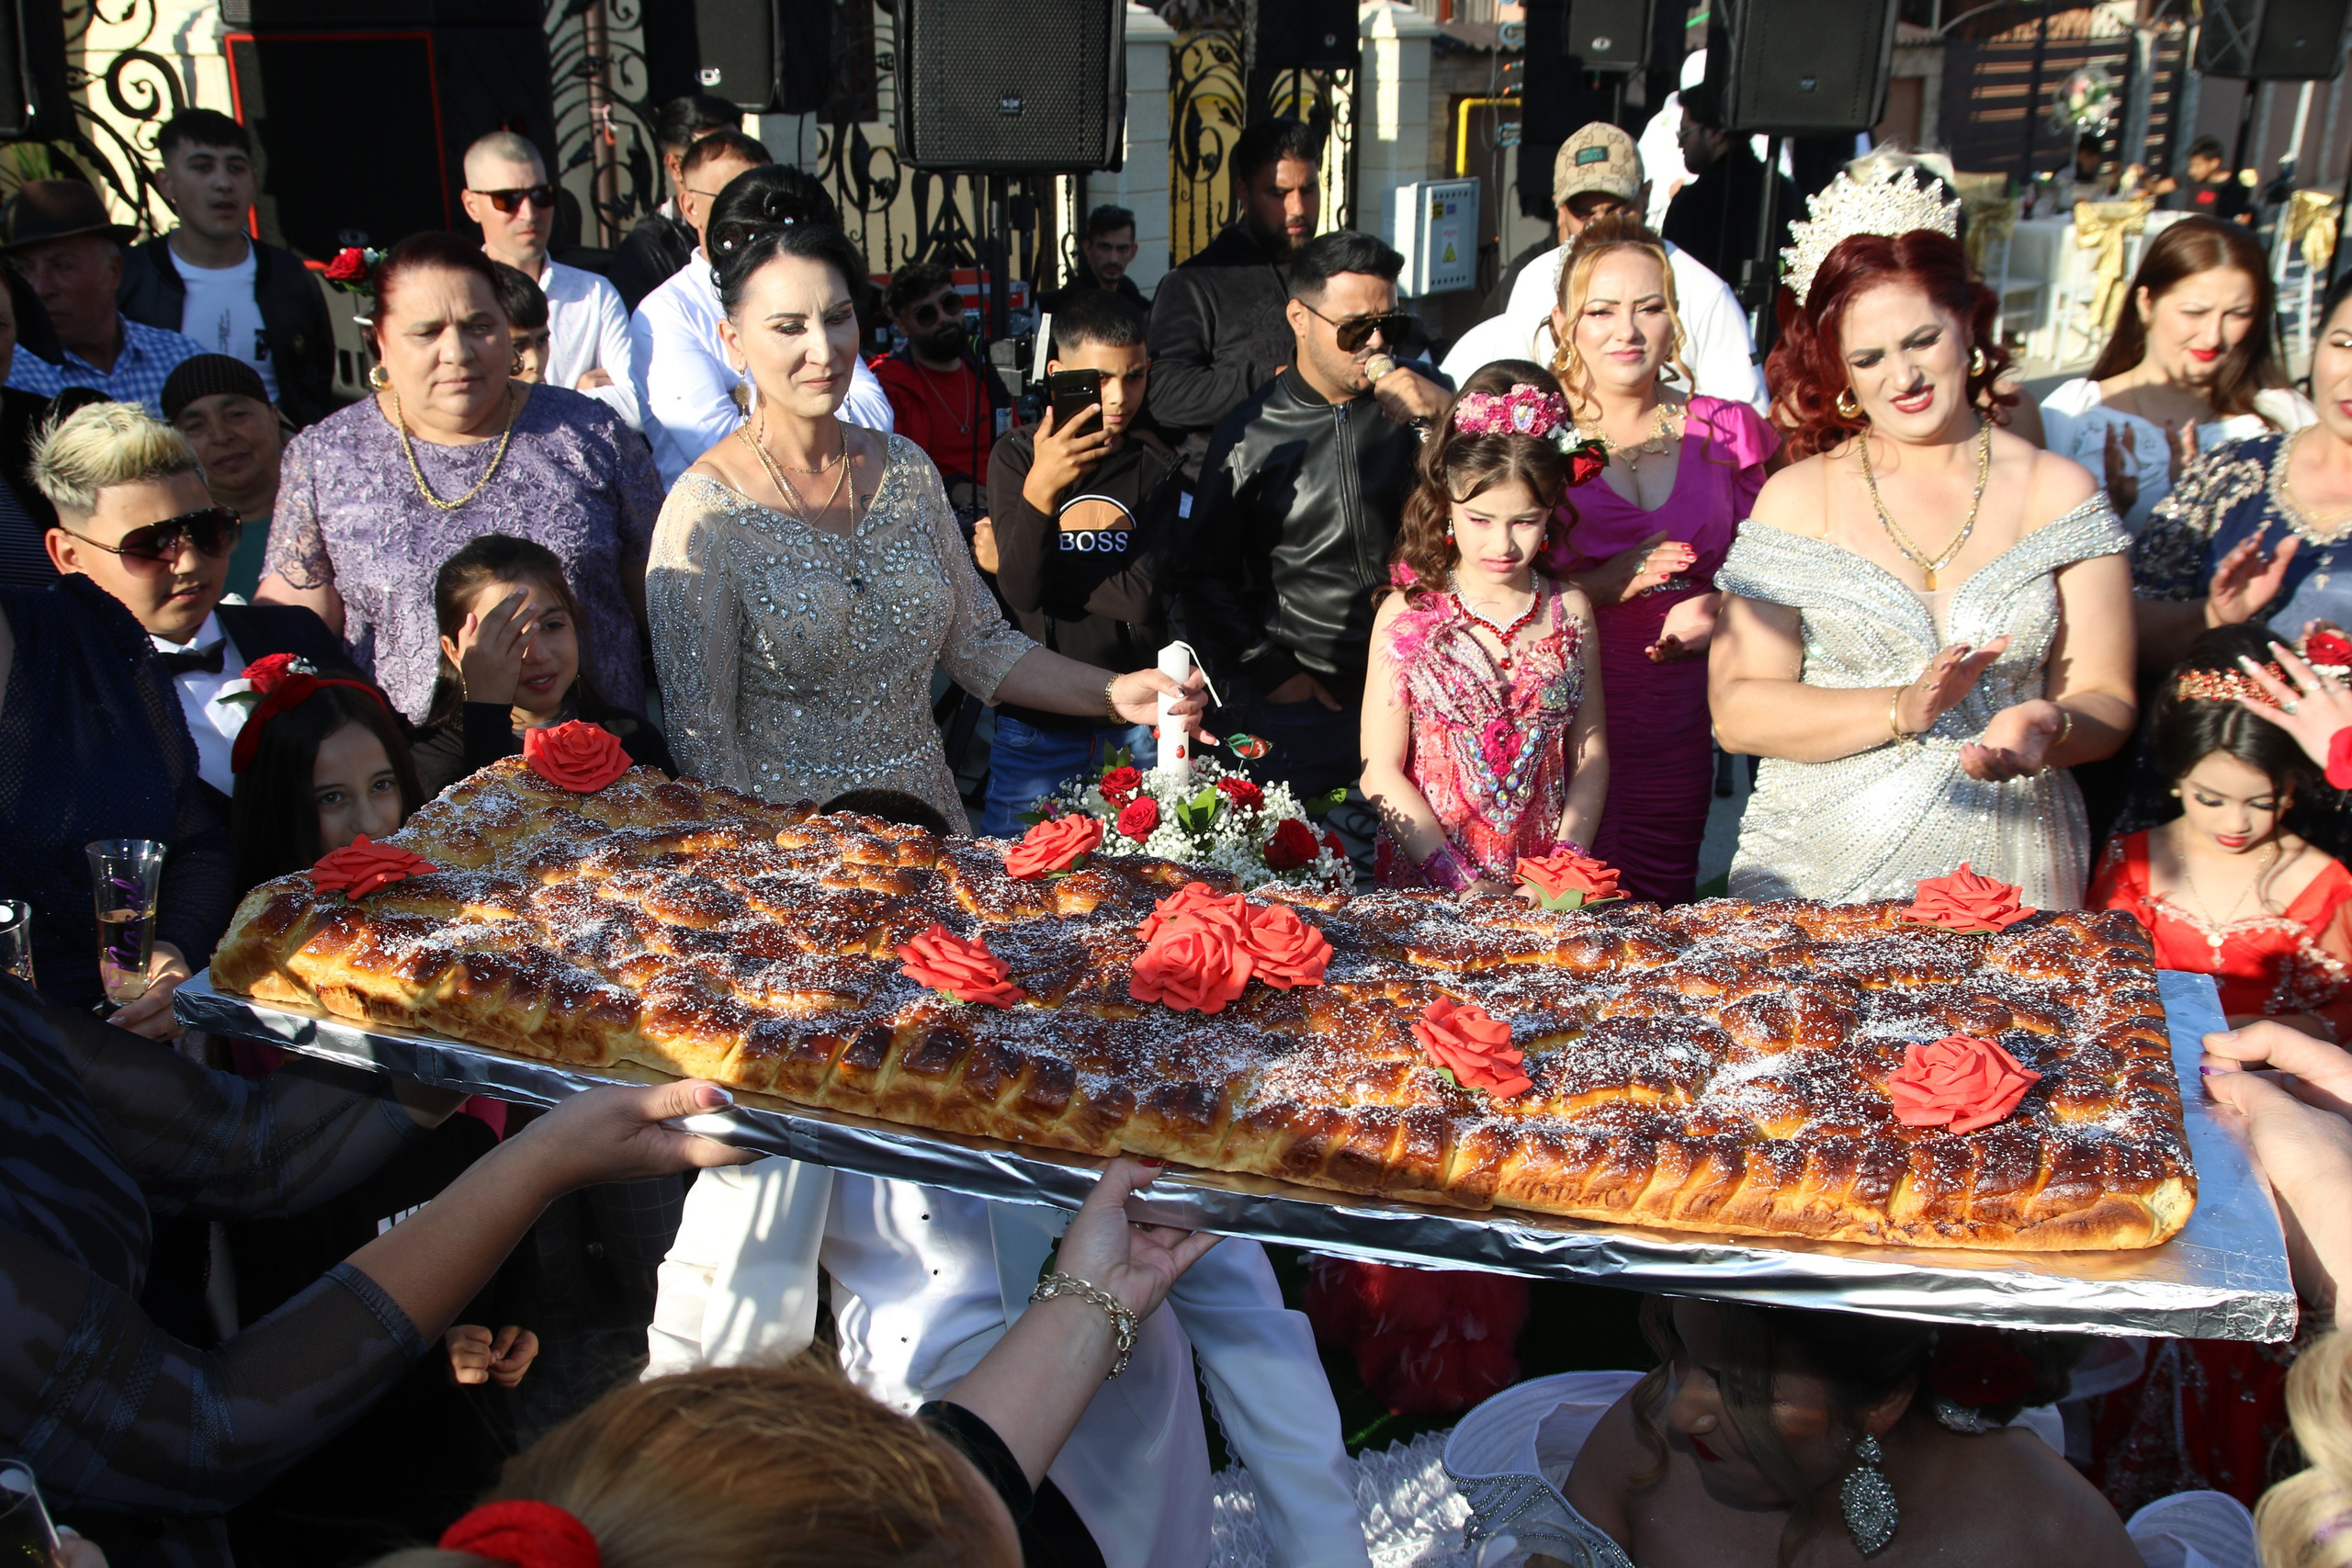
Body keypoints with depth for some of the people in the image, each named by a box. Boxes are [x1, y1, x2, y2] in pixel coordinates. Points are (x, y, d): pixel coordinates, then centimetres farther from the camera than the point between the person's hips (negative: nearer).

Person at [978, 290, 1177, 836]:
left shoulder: (1158, 463, 2)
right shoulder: (1015, 454, -1)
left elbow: (1142, 597, -11)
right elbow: (1020, 590, -15)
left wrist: (1009, 561, -8)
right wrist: (1039, 489, -32)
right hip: (1037, 715, -1)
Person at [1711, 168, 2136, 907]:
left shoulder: (2060, 492, 8)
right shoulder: (1796, 499, 4)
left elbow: (2107, 700, 7)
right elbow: (1736, 711, -3)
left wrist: (2046, 727, -15)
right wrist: (1901, 711, -15)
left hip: (2009, 873, 1)